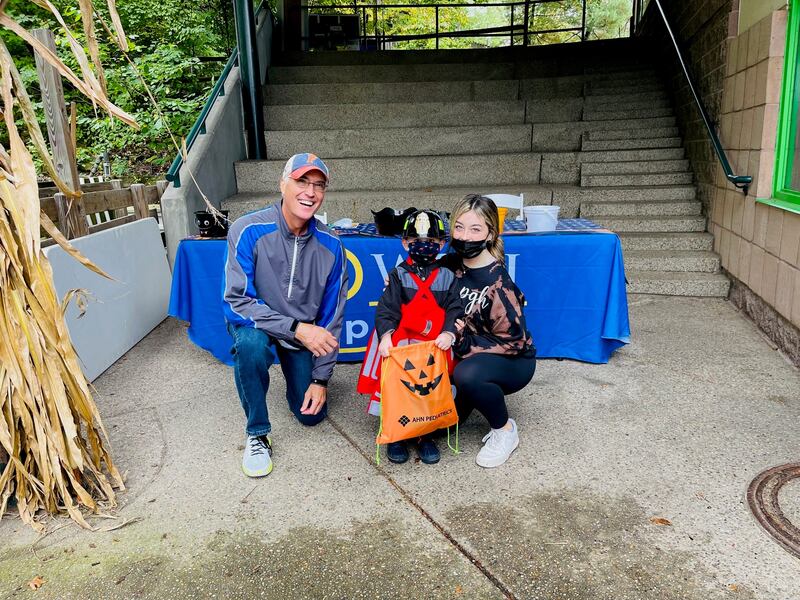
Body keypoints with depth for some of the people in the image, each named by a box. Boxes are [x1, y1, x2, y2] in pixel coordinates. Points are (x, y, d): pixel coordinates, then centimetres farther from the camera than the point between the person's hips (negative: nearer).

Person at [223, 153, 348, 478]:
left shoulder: (330, 246, -15)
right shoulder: (248, 231, -25)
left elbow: (331, 317, -8)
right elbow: (238, 300, -25)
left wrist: (321, 379, -9)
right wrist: (296, 328, -33)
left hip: (305, 332, 3)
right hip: (255, 321, -2)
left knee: (311, 413, 0)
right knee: (251, 343, -38)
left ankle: (307, 376, 37)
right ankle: (257, 435, -14)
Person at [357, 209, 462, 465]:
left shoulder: (447, 277, 11)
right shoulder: (398, 275, 6)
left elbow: (454, 310, 3)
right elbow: (386, 309, -4)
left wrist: (449, 333, -17)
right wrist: (385, 335, -22)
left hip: (436, 346, 1)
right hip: (399, 344, -1)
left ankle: (426, 435, 13)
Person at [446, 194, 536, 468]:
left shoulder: (498, 283, -25)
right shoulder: (452, 266, -6)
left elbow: (513, 340, -22)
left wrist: (464, 343, -27)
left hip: (512, 362, -5)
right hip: (466, 357, 5)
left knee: (468, 374, -37)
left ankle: (505, 430, -10)